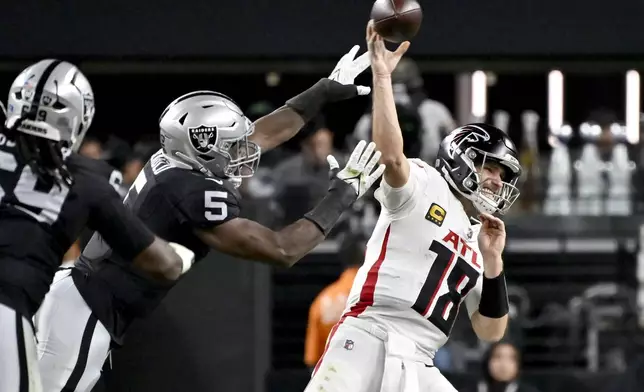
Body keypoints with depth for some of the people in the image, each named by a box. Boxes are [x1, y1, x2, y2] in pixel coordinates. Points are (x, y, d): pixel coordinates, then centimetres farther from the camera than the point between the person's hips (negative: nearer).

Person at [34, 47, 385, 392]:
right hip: (84, 313, -10)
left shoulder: (171, 161, 6)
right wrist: (342, 196, -9)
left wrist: (323, 92, 27)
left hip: (78, 297, 10)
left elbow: (263, 134, 22)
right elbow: (281, 251, -18)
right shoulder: (194, 193, -20)